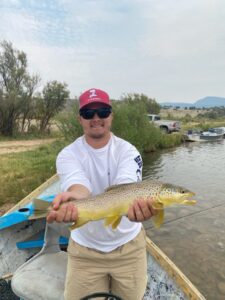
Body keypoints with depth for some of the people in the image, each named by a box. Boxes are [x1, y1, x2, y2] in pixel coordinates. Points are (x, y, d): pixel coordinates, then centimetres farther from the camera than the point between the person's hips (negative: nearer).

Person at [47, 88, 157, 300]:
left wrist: (135, 203, -54)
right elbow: (79, 187, -31)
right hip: (85, 249, 0)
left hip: (129, 245, 1)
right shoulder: (68, 154, -13)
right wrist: (71, 199, -55)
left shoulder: (128, 151, -13)